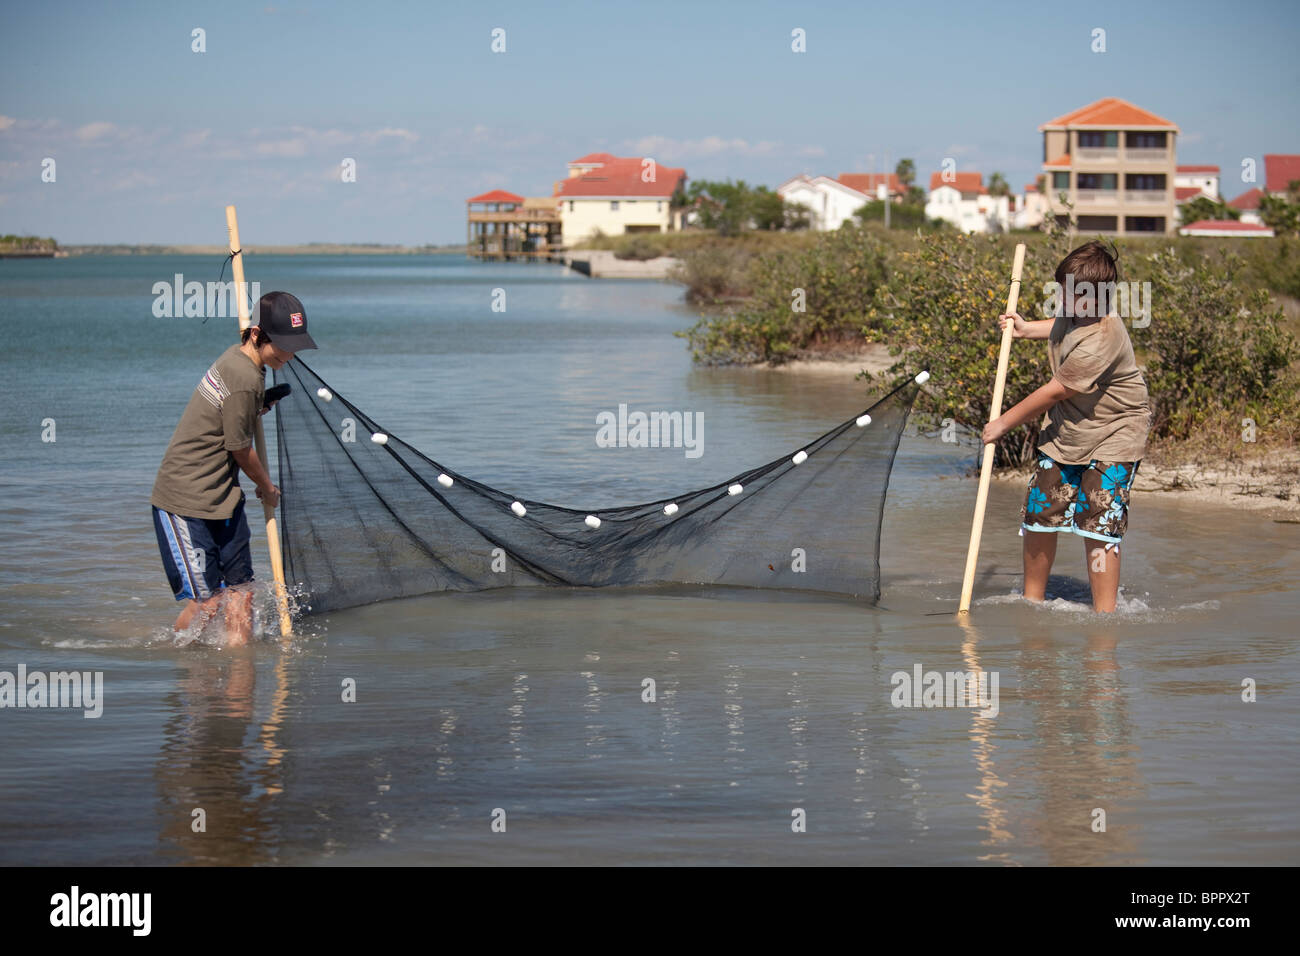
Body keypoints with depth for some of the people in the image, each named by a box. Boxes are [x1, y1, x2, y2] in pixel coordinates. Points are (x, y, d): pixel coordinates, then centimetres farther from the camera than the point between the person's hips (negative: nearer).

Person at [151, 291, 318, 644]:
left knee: (241, 592, 4)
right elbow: (241, 451, -12)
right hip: (185, 502, -10)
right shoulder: (245, 379, -23)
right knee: (206, 602, -5)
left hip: (224, 498, 10)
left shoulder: (237, 357, 6)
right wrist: (268, 488, 5)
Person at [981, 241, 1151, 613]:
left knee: (1097, 526, -13)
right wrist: (1026, 328, 17)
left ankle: (1104, 615, -5)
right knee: (1038, 514, 8)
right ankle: (1032, 601, 25)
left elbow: (1053, 393, -22)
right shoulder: (1074, 311, -3)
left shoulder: (1100, 343, -30)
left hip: (1111, 439, -8)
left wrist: (1004, 423, -12)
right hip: (1065, 433, 8)